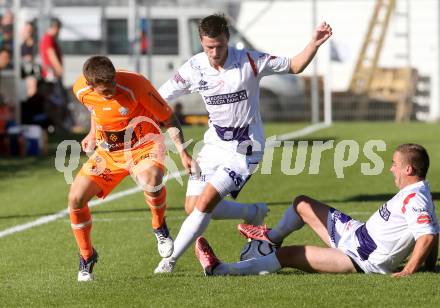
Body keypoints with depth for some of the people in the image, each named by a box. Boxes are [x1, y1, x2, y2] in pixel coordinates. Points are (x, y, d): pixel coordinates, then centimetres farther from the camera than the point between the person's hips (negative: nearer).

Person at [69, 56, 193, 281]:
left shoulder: (135, 85, -27)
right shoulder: (81, 90, -13)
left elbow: (168, 118, -15)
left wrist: (182, 151, -20)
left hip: (144, 147, -4)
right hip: (107, 151, 4)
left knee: (150, 178, -38)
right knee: (75, 198, -11)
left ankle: (160, 228, -7)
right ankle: (86, 256, 13)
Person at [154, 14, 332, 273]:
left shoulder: (250, 61, -16)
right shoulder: (194, 68, -7)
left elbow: (294, 66, -5)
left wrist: (314, 44, -21)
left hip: (244, 151, -5)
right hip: (214, 145, 5)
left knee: (205, 203, -17)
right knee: (193, 207, 4)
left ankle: (169, 260, -3)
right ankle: (253, 213, 25)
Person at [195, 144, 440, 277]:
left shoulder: (414, 200, -27)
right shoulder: (419, 193, 4)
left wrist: (408, 271, -37)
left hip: (363, 261, -10)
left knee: (288, 255, -11)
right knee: (302, 204, 21)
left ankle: (219, 270, -5)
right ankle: (272, 237, 53)